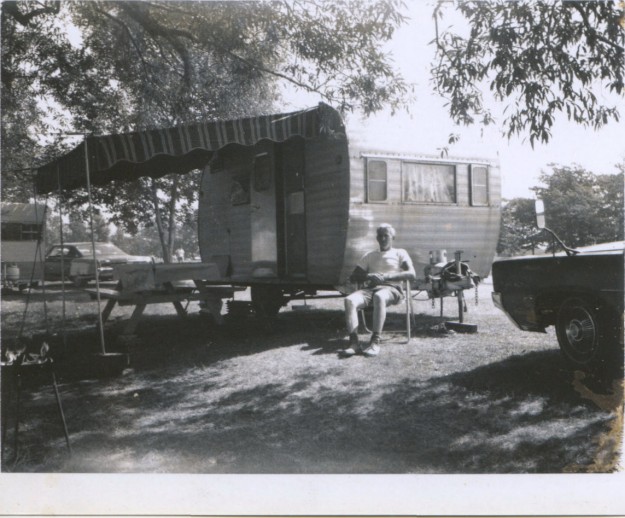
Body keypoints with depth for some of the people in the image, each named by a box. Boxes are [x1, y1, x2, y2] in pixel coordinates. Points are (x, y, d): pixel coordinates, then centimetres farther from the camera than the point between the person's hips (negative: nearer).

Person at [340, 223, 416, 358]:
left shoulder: (400, 253, 18)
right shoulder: (369, 255, 28)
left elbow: (411, 274, 1)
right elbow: (353, 277, 19)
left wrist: (387, 277, -11)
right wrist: (368, 277, -4)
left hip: (391, 288, -3)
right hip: (369, 288, 3)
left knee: (379, 296, -42)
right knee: (349, 300, -31)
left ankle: (375, 342, -44)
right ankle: (354, 343, -41)